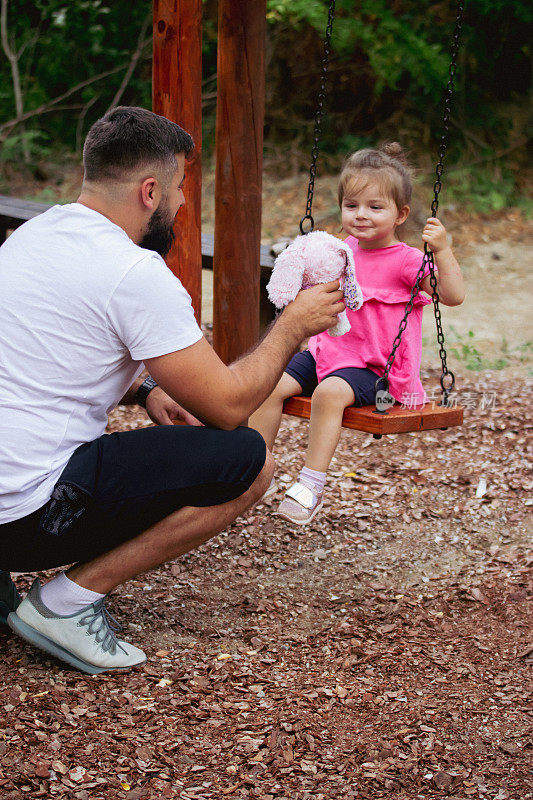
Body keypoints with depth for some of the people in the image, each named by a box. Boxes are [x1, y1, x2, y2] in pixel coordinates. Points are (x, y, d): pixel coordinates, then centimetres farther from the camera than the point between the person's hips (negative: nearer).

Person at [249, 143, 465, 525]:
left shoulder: (406, 261, -9)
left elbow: (454, 295, -22)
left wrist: (442, 249, -31)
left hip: (374, 368, -7)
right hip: (328, 351, 7)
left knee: (330, 392, -35)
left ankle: (311, 486, -28)